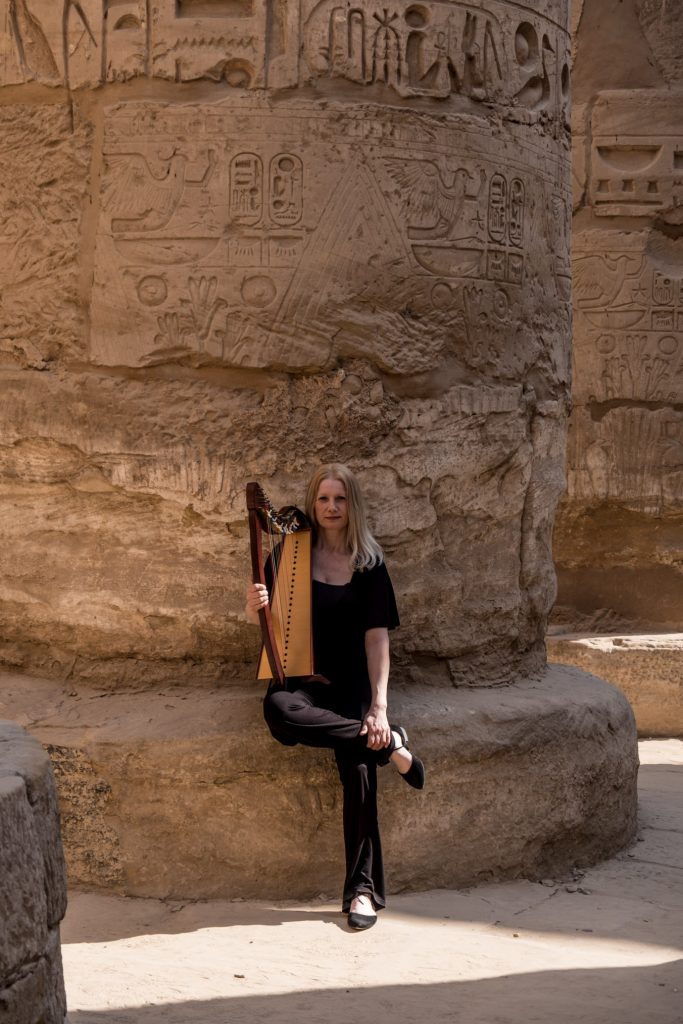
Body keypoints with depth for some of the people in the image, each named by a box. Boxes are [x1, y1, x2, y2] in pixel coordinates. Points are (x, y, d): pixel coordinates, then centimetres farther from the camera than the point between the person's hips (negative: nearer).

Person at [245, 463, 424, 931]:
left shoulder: (369, 562, 2)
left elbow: (377, 636, -4)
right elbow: (260, 619, 8)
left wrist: (379, 705, -15)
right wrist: (255, 606, -18)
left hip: (351, 678, -1)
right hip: (301, 677, 1)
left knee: (358, 767, -26)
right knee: (279, 712, -37)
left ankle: (364, 888, -17)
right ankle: (389, 743, -23)